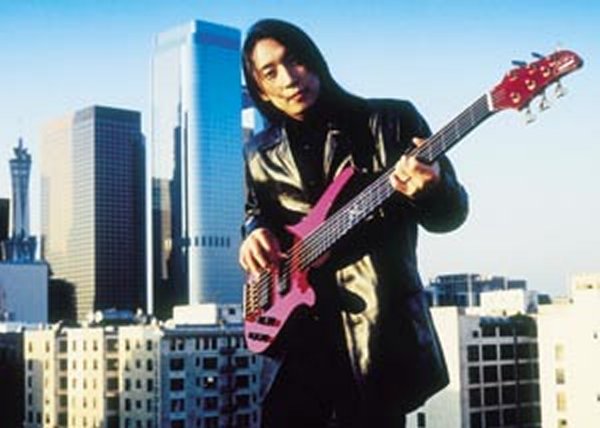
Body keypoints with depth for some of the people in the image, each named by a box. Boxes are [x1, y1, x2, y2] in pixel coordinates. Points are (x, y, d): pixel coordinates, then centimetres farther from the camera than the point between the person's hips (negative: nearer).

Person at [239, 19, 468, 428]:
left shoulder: (392, 120, 0)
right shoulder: (261, 153, 11)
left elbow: (451, 212, 0)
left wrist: (431, 188, -23)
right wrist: (254, 234, 2)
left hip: (379, 328, -3)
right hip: (296, 331, 3)